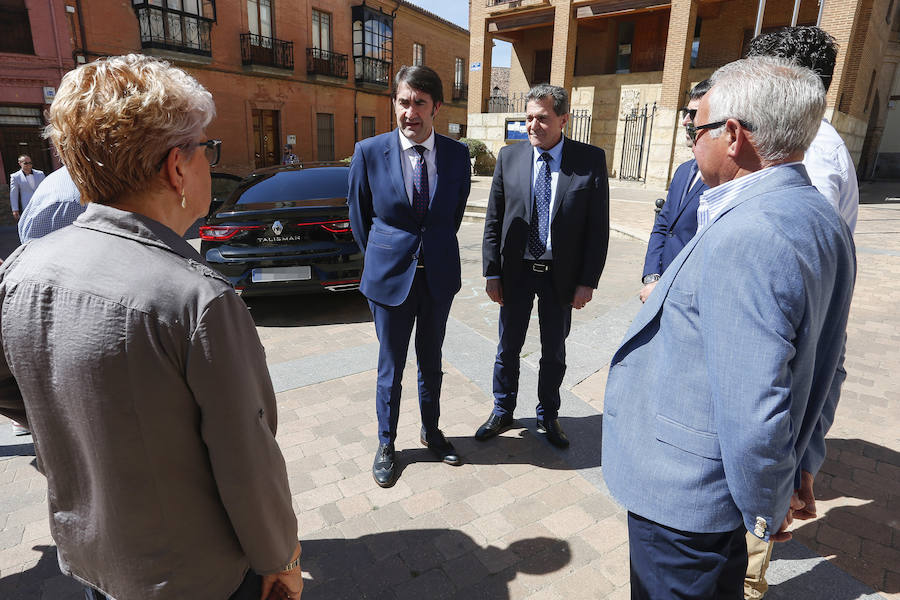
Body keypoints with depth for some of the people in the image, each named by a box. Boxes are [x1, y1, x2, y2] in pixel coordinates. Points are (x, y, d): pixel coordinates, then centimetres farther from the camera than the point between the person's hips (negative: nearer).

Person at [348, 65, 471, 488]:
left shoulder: (457, 155, -3)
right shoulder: (369, 152, -9)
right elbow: (359, 215, 3)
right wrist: (380, 258, 9)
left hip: (439, 276, 2)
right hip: (390, 276, -2)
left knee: (431, 361, 17)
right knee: (391, 366, 10)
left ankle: (430, 430, 40)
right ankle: (386, 444, 32)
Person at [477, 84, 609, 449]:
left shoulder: (591, 160, -6)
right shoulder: (509, 157, -2)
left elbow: (598, 226, -5)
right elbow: (493, 220, 0)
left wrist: (588, 281, -9)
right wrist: (492, 273, -4)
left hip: (561, 276, -1)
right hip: (516, 271, 1)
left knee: (554, 352, 15)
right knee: (508, 348, 14)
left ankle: (548, 416, 36)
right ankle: (502, 412, 35)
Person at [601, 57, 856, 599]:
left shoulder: (744, 236, -29)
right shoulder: (823, 220, 4)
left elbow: (755, 408, -29)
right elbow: (828, 367, 10)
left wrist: (767, 508, -11)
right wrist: (802, 464, 17)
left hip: (684, 493, -9)